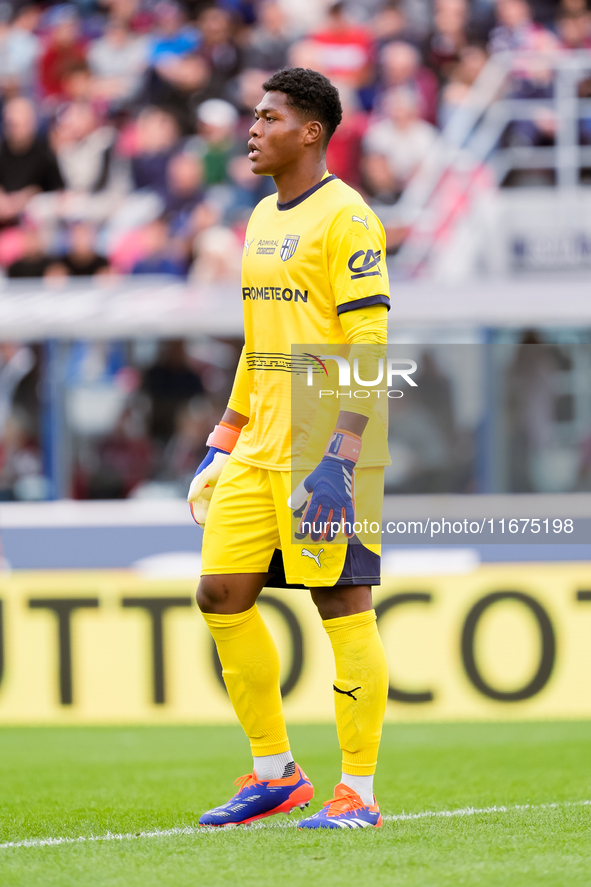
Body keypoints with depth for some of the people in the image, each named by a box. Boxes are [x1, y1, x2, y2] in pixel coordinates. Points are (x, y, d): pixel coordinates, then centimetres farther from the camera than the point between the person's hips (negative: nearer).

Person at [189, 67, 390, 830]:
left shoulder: (345, 218, -10)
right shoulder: (264, 217, 17)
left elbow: (369, 341, -15)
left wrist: (341, 451, -23)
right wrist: (225, 438, 20)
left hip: (327, 451, -9)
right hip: (260, 450, 9)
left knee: (342, 608, -4)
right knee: (222, 597, 4)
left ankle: (358, 793, 2)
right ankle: (274, 773, 15)